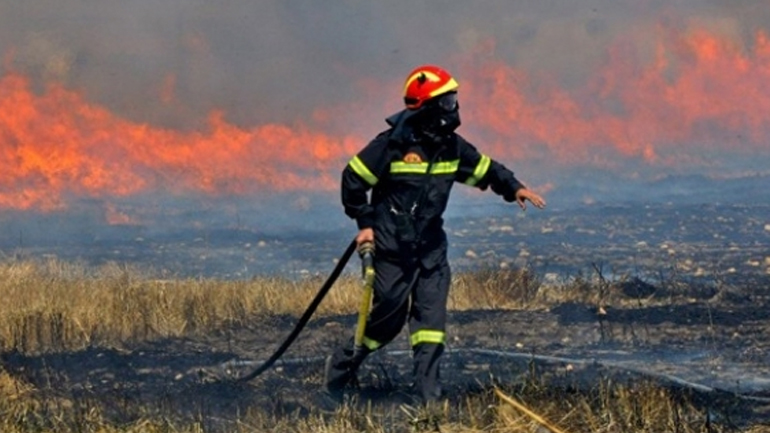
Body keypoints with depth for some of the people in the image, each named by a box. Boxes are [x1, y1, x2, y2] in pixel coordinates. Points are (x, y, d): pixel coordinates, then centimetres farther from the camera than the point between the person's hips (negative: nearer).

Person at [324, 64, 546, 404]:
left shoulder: (451, 146, 3)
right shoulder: (394, 144, -15)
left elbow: (485, 169, 17)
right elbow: (353, 179, -8)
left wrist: (513, 188, 1)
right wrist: (365, 223, -8)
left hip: (431, 246, 5)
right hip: (392, 246, -5)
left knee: (431, 315, -4)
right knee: (389, 316, 1)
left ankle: (427, 393, -3)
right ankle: (343, 363, 24)